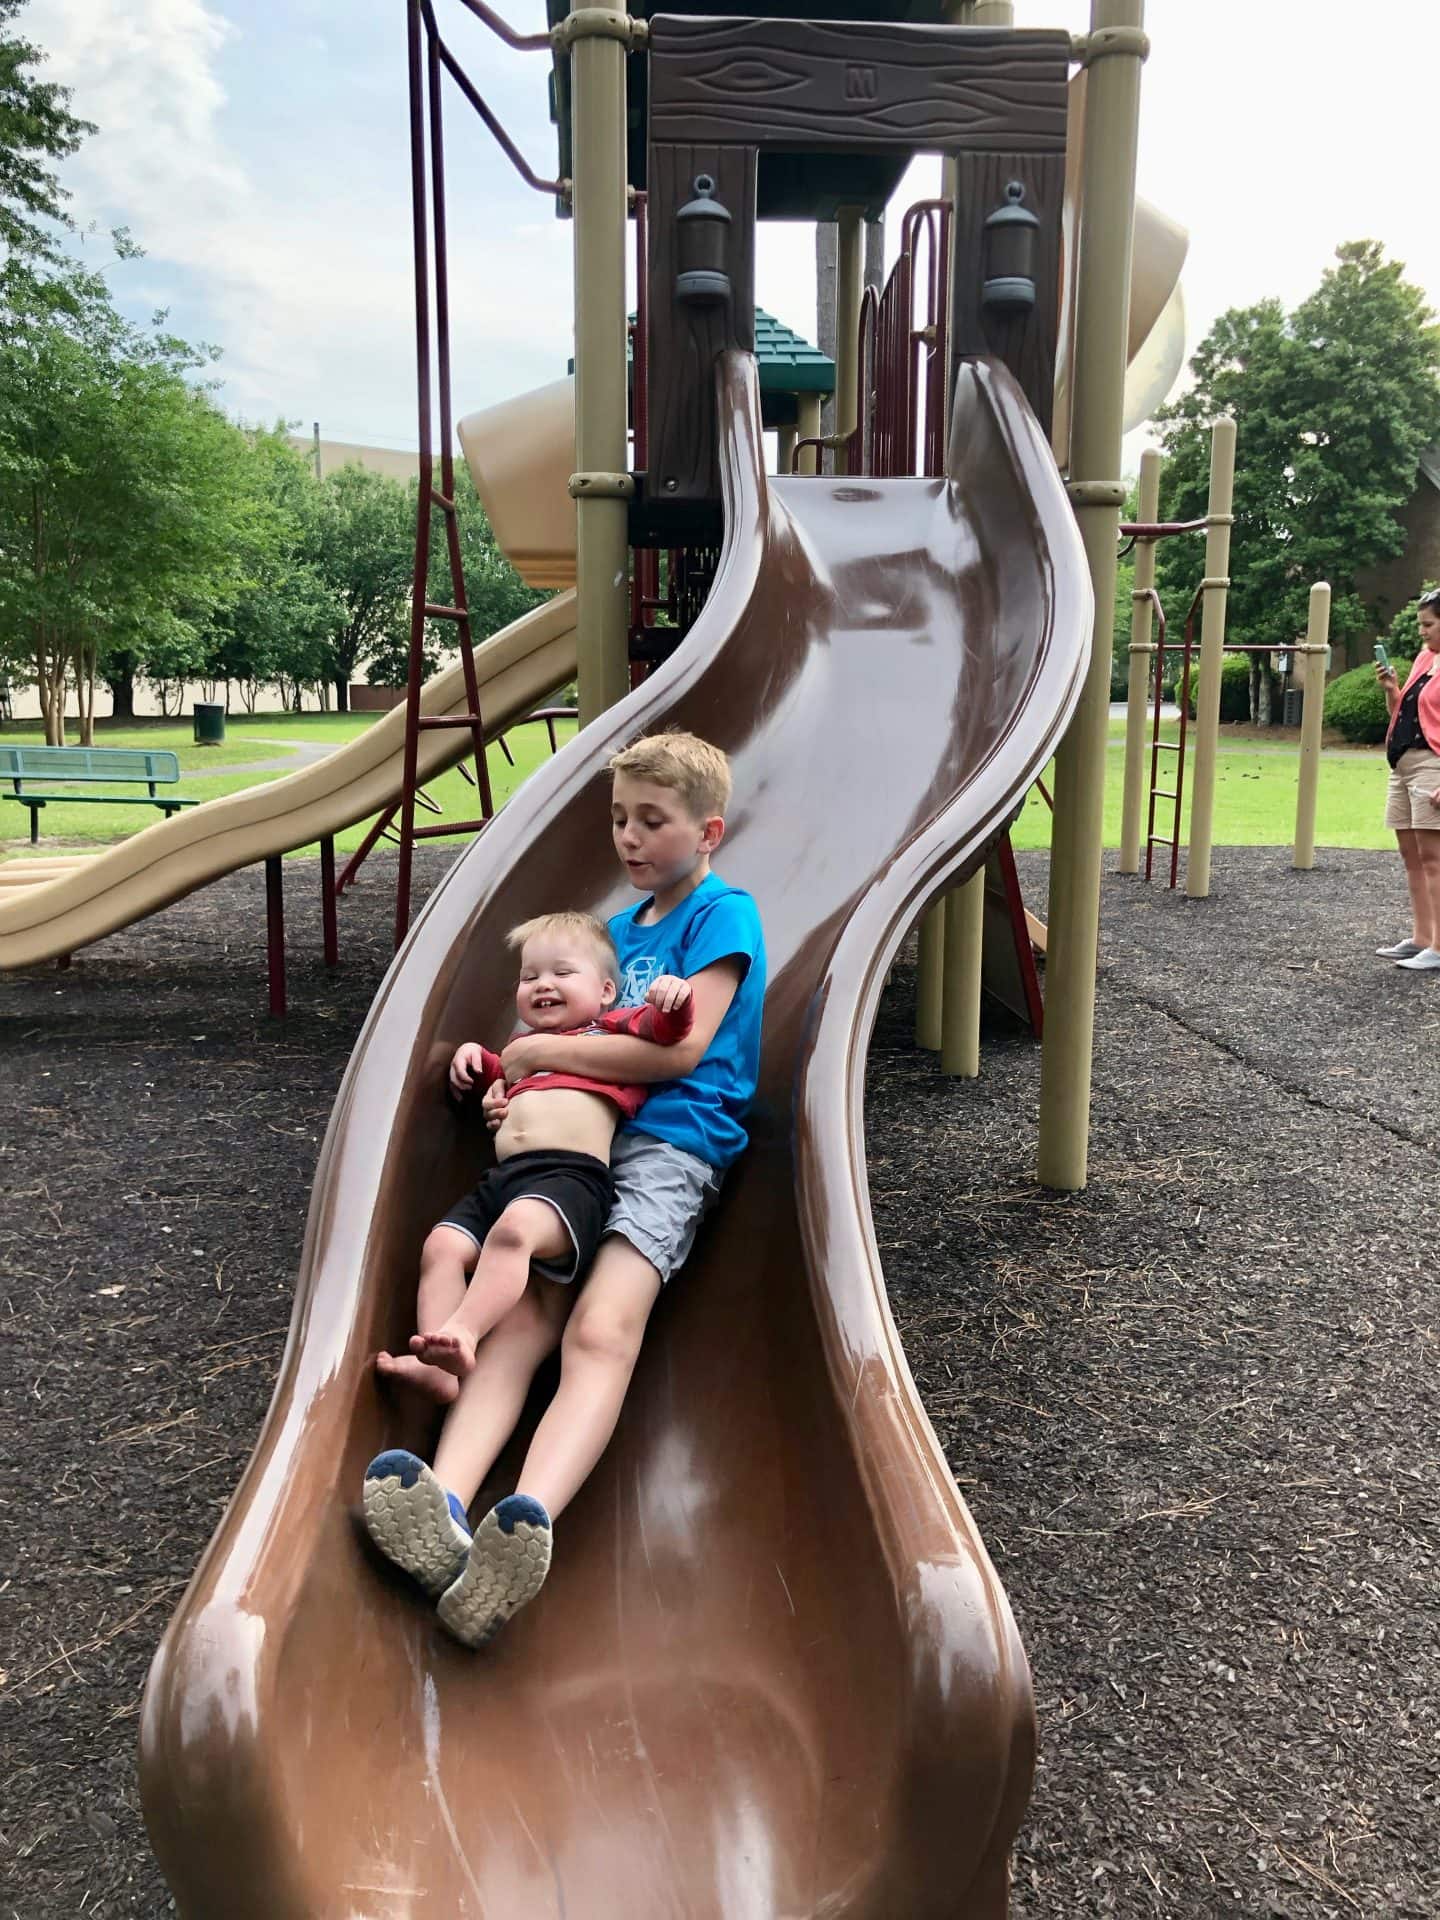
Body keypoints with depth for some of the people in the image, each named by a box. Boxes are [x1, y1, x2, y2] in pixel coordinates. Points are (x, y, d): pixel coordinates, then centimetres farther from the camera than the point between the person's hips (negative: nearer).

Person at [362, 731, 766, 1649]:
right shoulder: (619, 928, 26)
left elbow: (680, 1050, -9)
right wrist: (518, 1089, 9)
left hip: (672, 1143, -6)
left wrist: (542, 1049, -2)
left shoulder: (724, 912, 3)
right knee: (517, 1321, -20)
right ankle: (444, 1507, -39)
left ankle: (529, 1522, -48)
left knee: (600, 1329, -29)